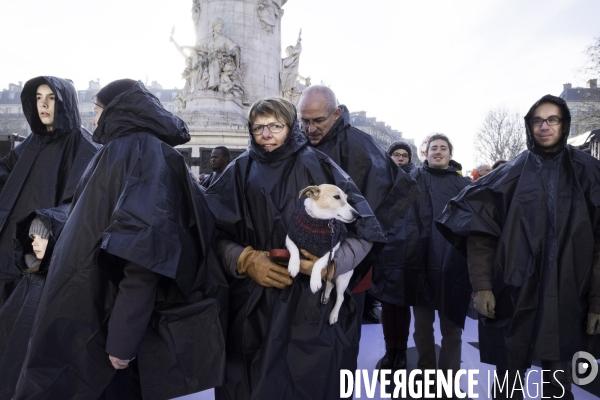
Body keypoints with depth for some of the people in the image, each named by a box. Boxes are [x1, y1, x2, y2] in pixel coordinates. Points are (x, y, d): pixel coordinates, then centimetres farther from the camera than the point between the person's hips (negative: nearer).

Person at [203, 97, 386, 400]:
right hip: (252, 307, 2)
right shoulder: (239, 171, 3)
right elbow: (217, 234, 2)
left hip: (313, 305, -1)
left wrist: (331, 262, -20)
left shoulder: (319, 167, -3)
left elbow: (363, 230, -4)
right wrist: (245, 260, -16)